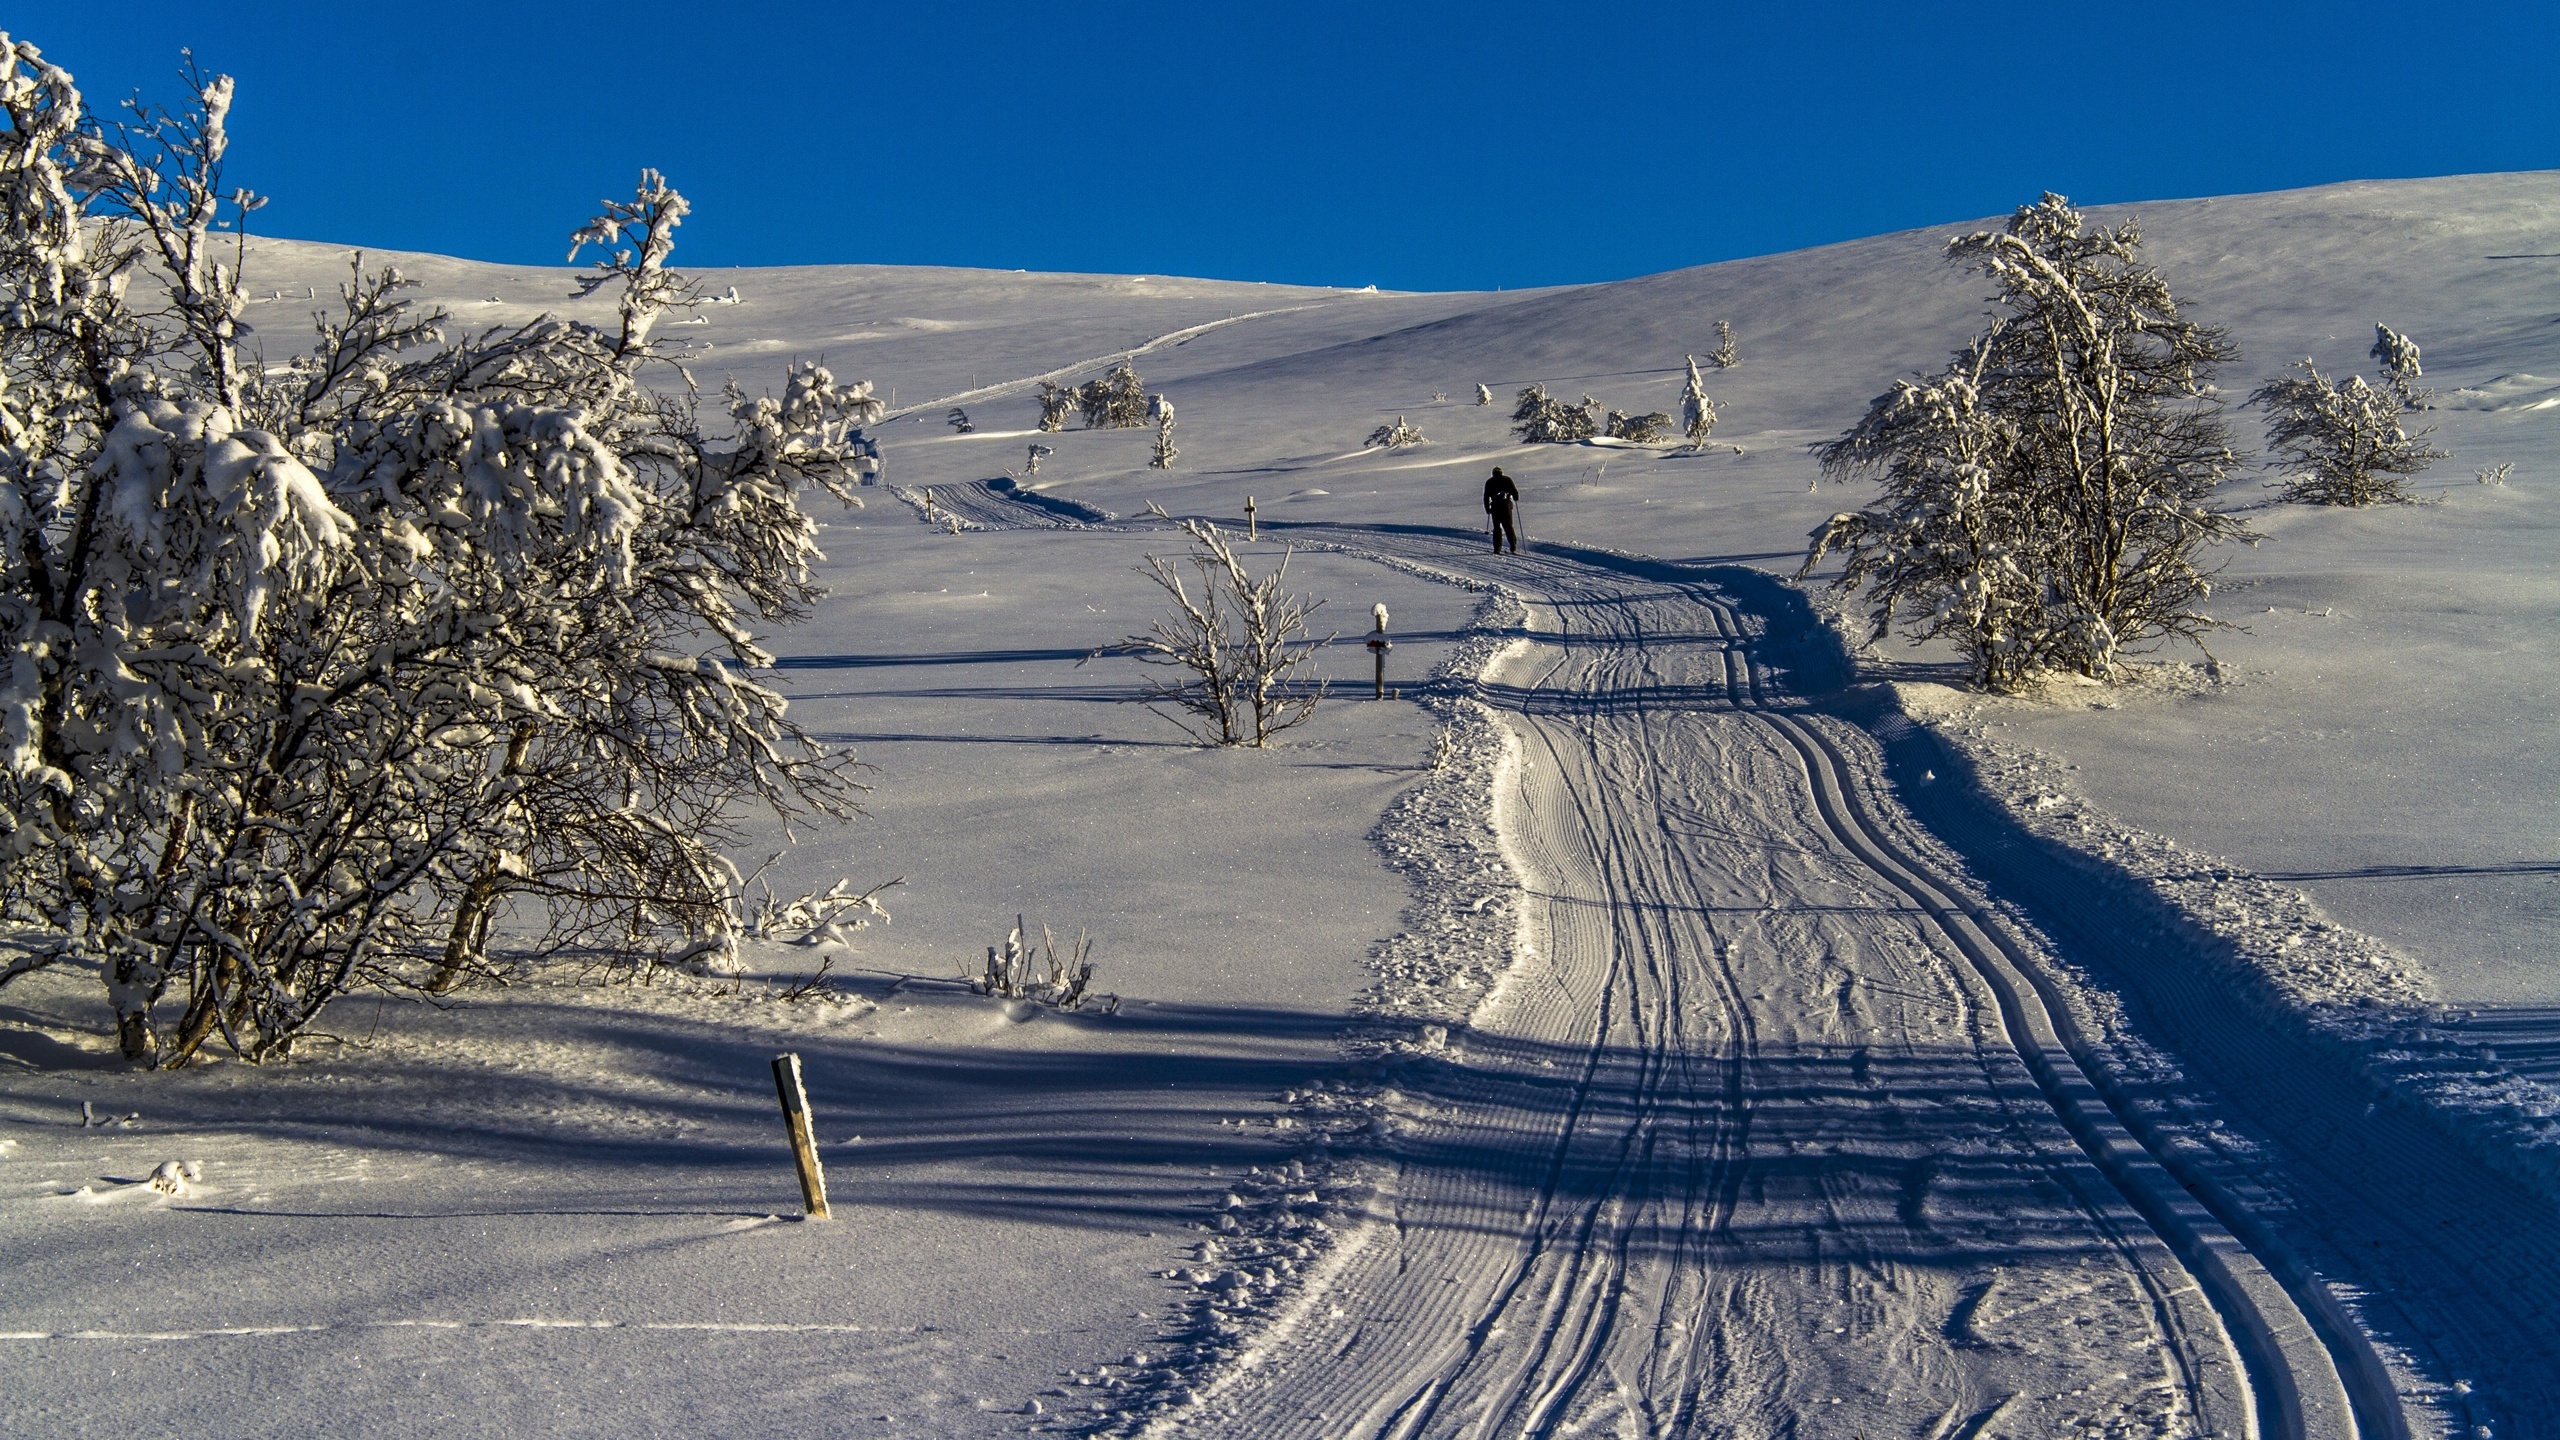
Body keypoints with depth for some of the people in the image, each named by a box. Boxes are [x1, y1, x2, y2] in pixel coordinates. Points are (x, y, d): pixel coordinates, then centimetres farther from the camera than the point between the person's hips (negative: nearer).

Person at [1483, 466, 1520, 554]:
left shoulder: (1489, 482, 12)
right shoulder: (1507, 479, 9)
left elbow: (1486, 496, 8)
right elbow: (1515, 492, 6)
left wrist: (1487, 509, 14)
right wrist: (1515, 499, 25)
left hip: (1495, 506, 0)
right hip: (1506, 505, 0)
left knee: (1497, 527, 7)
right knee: (1509, 526, 4)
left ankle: (1497, 549, 0)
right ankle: (1513, 548, -6)